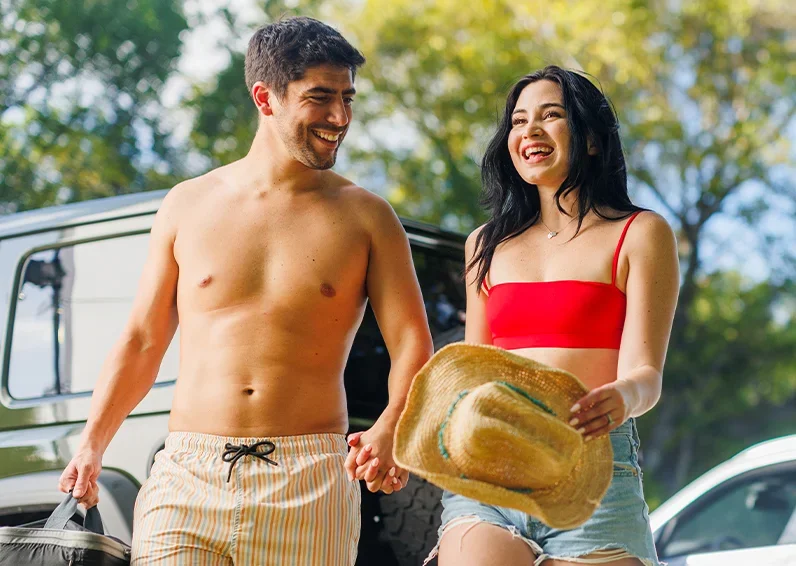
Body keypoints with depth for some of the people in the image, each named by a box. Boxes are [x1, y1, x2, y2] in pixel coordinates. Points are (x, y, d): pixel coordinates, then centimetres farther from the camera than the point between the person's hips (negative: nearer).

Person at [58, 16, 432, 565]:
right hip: (189, 478, 1)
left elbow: (413, 345, 0)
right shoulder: (189, 205, 11)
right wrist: (91, 446, 3)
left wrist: (390, 431, -20)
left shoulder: (365, 216, 6)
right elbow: (142, 342, 15)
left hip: (309, 484, -1)